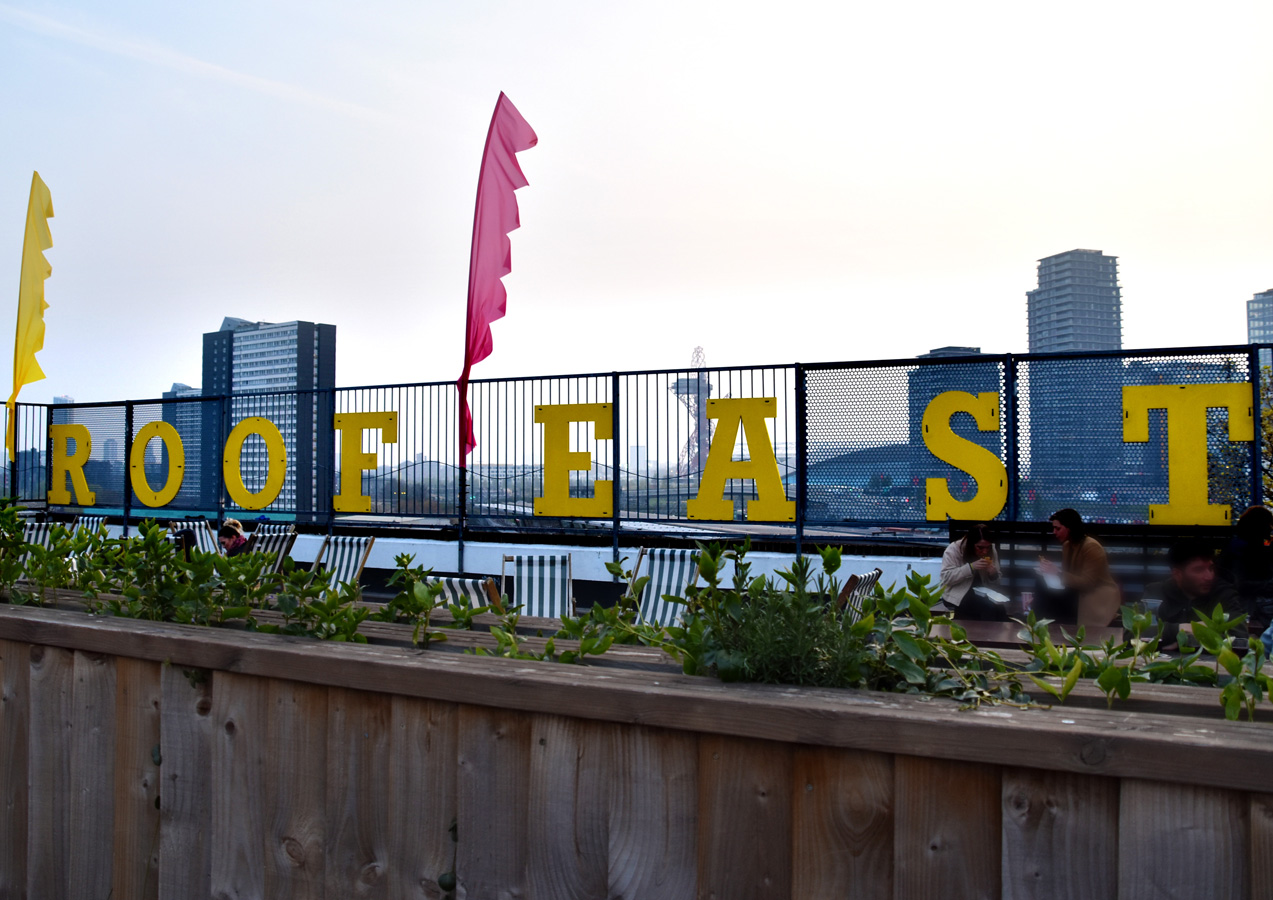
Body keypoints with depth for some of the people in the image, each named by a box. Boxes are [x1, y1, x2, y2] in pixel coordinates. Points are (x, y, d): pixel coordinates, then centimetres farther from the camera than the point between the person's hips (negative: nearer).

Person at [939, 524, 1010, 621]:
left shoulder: (991, 551, 2)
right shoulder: (954, 549, -12)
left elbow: (995, 582, 10)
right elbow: (946, 577, -21)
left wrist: (994, 575, -14)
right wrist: (971, 567, -29)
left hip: (982, 593, 5)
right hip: (957, 594, -5)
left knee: (999, 608, -24)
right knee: (989, 609, -28)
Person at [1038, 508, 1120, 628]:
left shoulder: (1091, 547, -17)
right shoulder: (1067, 545, 7)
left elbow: (1087, 583, -22)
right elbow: (1068, 574, 7)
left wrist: (1057, 573, -27)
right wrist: (1050, 568, -11)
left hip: (1100, 599, -7)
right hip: (1080, 595, 7)